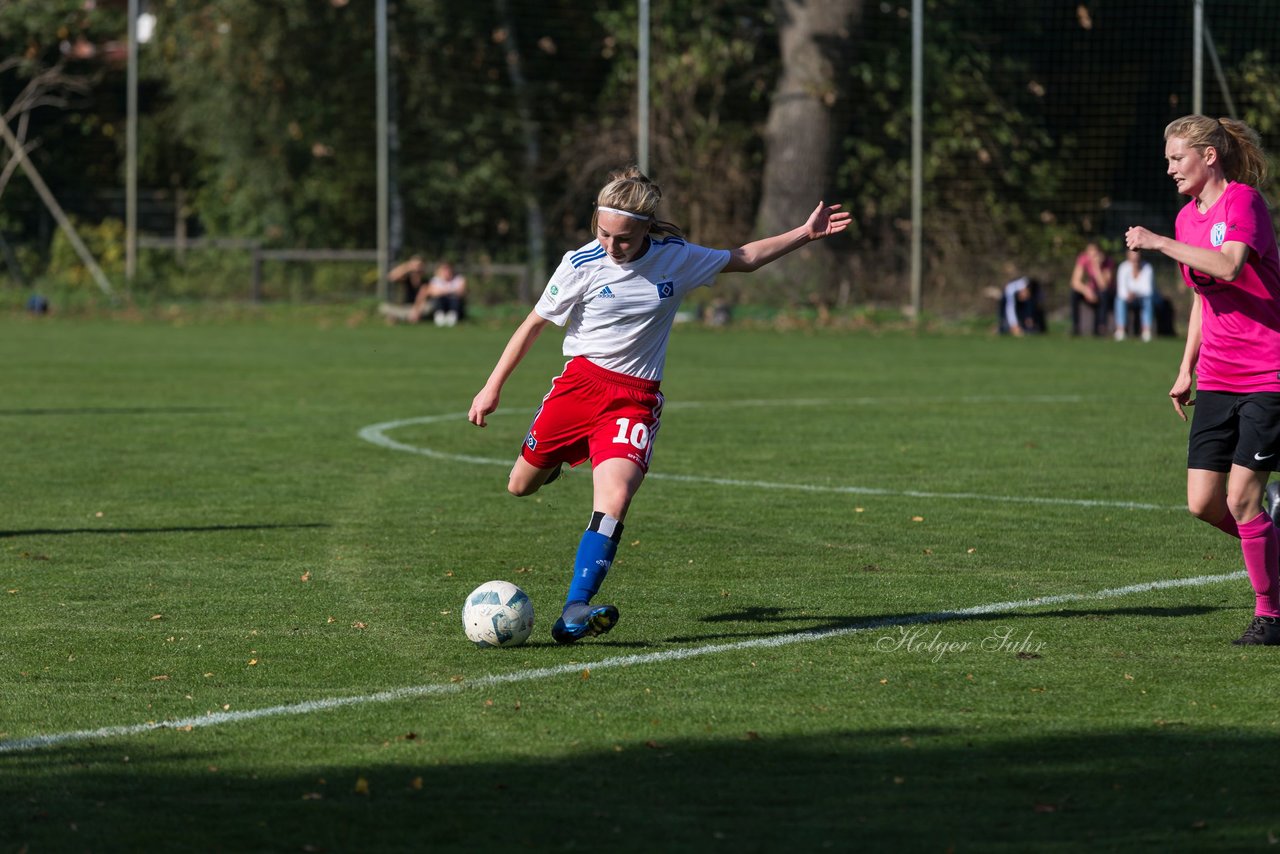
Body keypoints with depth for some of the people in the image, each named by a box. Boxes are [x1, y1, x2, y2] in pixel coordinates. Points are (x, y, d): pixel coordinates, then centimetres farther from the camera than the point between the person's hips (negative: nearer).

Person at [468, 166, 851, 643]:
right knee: (521, 487, 9)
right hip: (580, 383, 0)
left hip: (636, 399, 0)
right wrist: (493, 388, 2)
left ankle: (574, 614, -25)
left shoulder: (677, 259, -3)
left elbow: (744, 259, 15)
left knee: (614, 501, -22)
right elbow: (535, 324, 2)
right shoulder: (582, 265, -8)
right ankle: (551, 459, 48)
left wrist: (805, 234, 11)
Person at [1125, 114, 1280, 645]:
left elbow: (1230, 267, -31)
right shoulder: (1187, 217, 12)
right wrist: (1186, 370, 22)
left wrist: (1159, 242, -26)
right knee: (1203, 502, -1)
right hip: (1217, 380, 8)